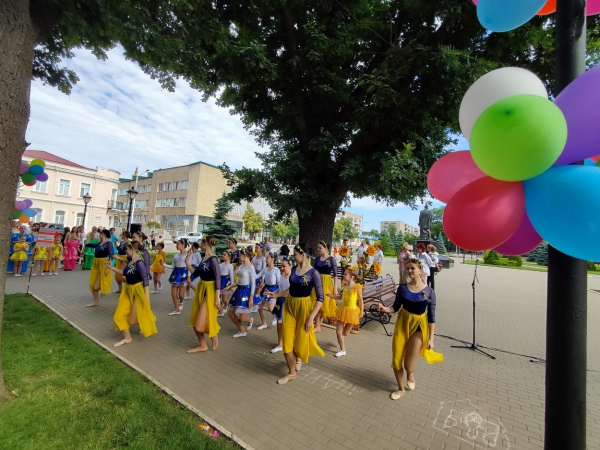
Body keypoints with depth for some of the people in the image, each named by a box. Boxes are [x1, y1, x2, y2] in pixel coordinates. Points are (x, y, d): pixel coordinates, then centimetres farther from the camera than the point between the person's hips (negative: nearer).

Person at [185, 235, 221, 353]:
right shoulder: (203, 258, 5)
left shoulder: (213, 259, -21)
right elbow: (196, 273, 13)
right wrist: (187, 262, 8)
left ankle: (214, 337, 26)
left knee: (202, 321, -3)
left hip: (210, 291, -9)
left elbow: (218, 278, -21)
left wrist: (217, 297, -21)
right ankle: (202, 345, 31)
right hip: (201, 289, 9)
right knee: (195, 321, 15)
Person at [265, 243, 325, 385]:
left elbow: (320, 298, -16)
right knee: (287, 340, 7)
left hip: (304, 308, -5)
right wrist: (276, 294, 14)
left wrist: (311, 317, -18)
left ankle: (298, 357, 48)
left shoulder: (313, 273, -17)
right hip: (289, 306, 5)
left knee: (301, 339, 13)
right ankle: (291, 373, 28)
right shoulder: (294, 269, -1)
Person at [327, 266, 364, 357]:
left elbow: (361, 300, -9)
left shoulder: (357, 287, -17)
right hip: (342, 309, 5)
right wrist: (332, 296, 8)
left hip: (352, 311, -5)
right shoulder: (344, 285, -1)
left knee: (345, 333, 10)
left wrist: (361, 312, -6)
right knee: (338, 331, 5)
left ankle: (341, 335, 46)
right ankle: (343, 350, 24)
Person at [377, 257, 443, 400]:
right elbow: (396, 307, 2)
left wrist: (431, 338, -4)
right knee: (396, 360, 7)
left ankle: (411, 375, 39)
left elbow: (431, 316, -6)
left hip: (418, 327, -2)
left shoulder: (429, 292, -11)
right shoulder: (402, 288, -7)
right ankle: (401, 389, 35)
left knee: (409, 365, -1)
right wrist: (384, 308, -19)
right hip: (402, 324, 2)